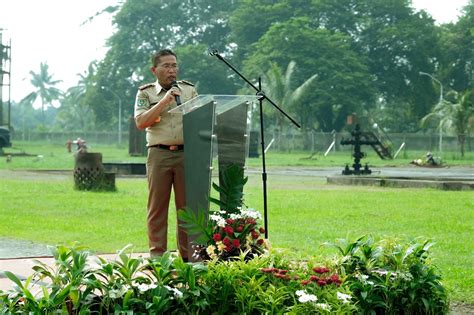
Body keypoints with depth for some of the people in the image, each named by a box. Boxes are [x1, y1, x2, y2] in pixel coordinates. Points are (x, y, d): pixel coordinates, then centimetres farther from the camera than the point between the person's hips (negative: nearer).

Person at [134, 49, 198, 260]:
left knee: (187, 205, 2)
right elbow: (140, 122, -6)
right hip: (159, 154, -2)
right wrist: (164, 102, -11)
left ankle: (188, 254, 6)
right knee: (157, 206, -1)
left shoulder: (189, 90, 15)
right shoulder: (145, 93, 8)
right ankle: (157, 254, 3)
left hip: (186, 153, 2)